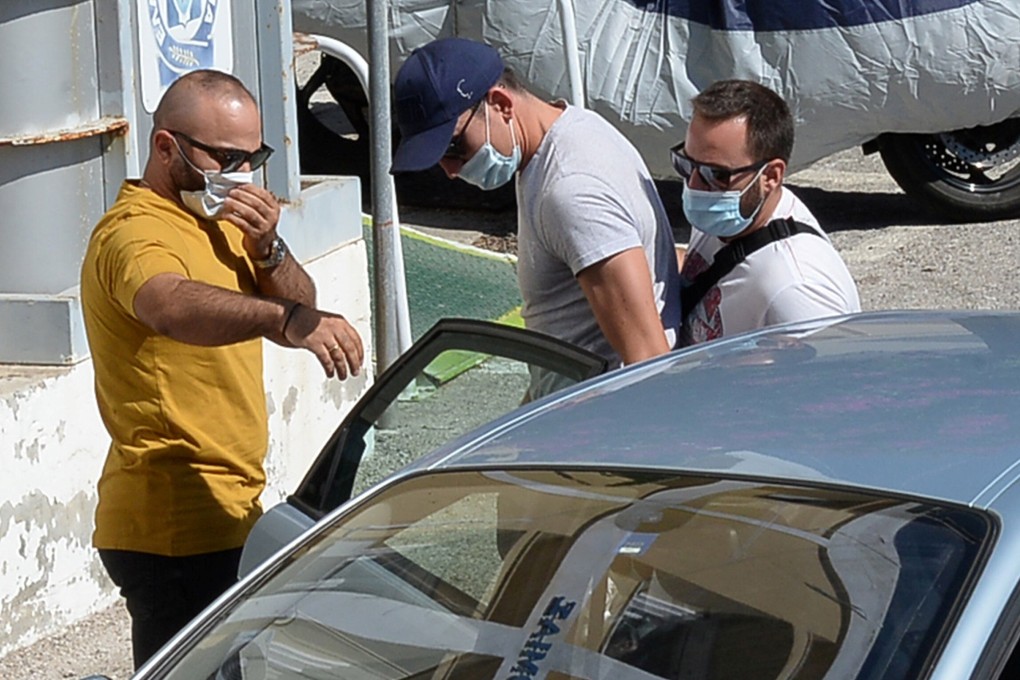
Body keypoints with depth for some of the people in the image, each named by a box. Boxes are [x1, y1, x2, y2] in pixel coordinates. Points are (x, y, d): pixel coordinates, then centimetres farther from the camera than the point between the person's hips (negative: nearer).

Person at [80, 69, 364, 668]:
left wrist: (267, 248, -9)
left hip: (228, 508, 10)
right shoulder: (136, 231, -17)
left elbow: (301, 306, 11)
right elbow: (173, 307, -40)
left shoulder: (217, 218, 15)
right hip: (177, 529, -10)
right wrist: (284, 319, -56)